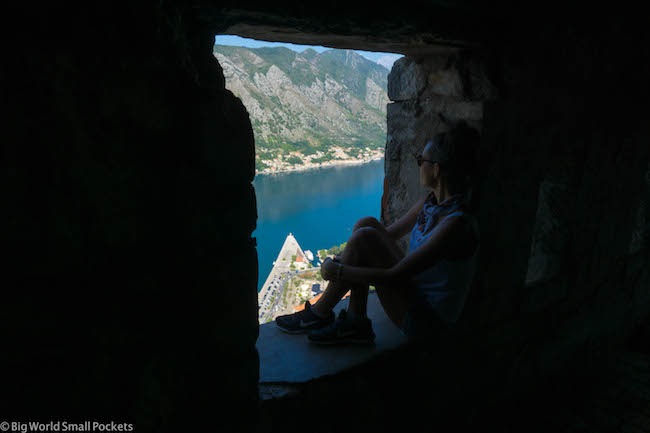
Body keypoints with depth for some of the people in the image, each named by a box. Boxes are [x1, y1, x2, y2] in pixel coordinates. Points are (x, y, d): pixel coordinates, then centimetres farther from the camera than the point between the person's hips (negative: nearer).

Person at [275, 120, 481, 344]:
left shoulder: (456, 223, -26)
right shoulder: (431, 202, 2)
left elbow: (394, 277, -28)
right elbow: (388, 234, 12)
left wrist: (337, 272, -20)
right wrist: (344, 259, 3)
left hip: (428, 321, -8)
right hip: (415, 294, 8)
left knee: (364, 237, -21)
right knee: (366, 224, -6)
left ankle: (319, 314, -2)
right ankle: (356, 324, -4)